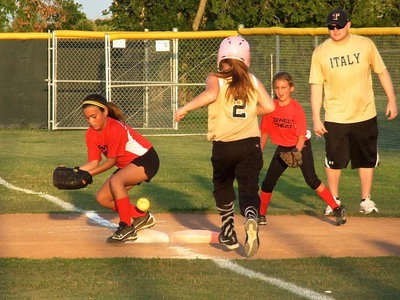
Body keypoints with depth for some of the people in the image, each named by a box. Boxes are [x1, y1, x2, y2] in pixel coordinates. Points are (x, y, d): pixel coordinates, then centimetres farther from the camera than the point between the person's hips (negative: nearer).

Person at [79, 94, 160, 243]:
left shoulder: (115, 129, -28)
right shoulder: (91, 134, -4)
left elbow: (112, 160, -22)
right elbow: (93, 162, -6)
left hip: (146, 159, -9)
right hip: (127, 165, 9)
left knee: (115, 181, -34)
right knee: (102, 198, 1)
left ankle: (127, 228, -27)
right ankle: (141, 217, 16)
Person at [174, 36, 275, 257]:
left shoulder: (215, 79, 0)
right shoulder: (253, 81, 8)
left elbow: (211, 93, -23)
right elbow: (269, 106, -1)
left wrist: (185, 108, -15)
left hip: (223, 146, 0)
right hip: (250, 143, 1)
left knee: (222, 186, 22)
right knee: (248, 188, -3)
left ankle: (228, 233, 29)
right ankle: (251, 218, -35)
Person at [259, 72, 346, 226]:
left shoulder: (296, 108, -21)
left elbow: (301, 136, -22)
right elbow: (265, 132, 2)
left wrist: (297, 151, -38)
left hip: (301, 146, -4)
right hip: (282, 148, 4)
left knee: (311, 179, -17)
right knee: (268, 182, 2)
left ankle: (337, 210, -12)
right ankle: (261, 215, 20)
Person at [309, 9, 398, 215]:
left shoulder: (365, 45, -1)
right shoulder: (320, 52, -2)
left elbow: (382, 72, 7)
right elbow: (316, 86, -2)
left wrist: (391, 100, 1)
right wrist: (316, 119, -7)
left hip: (365, 115, 1)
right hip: (335, 119, -1)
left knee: (367, 160, 7)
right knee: (334, 161, 3)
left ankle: (366, 200, 19)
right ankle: (334, 201, 19)